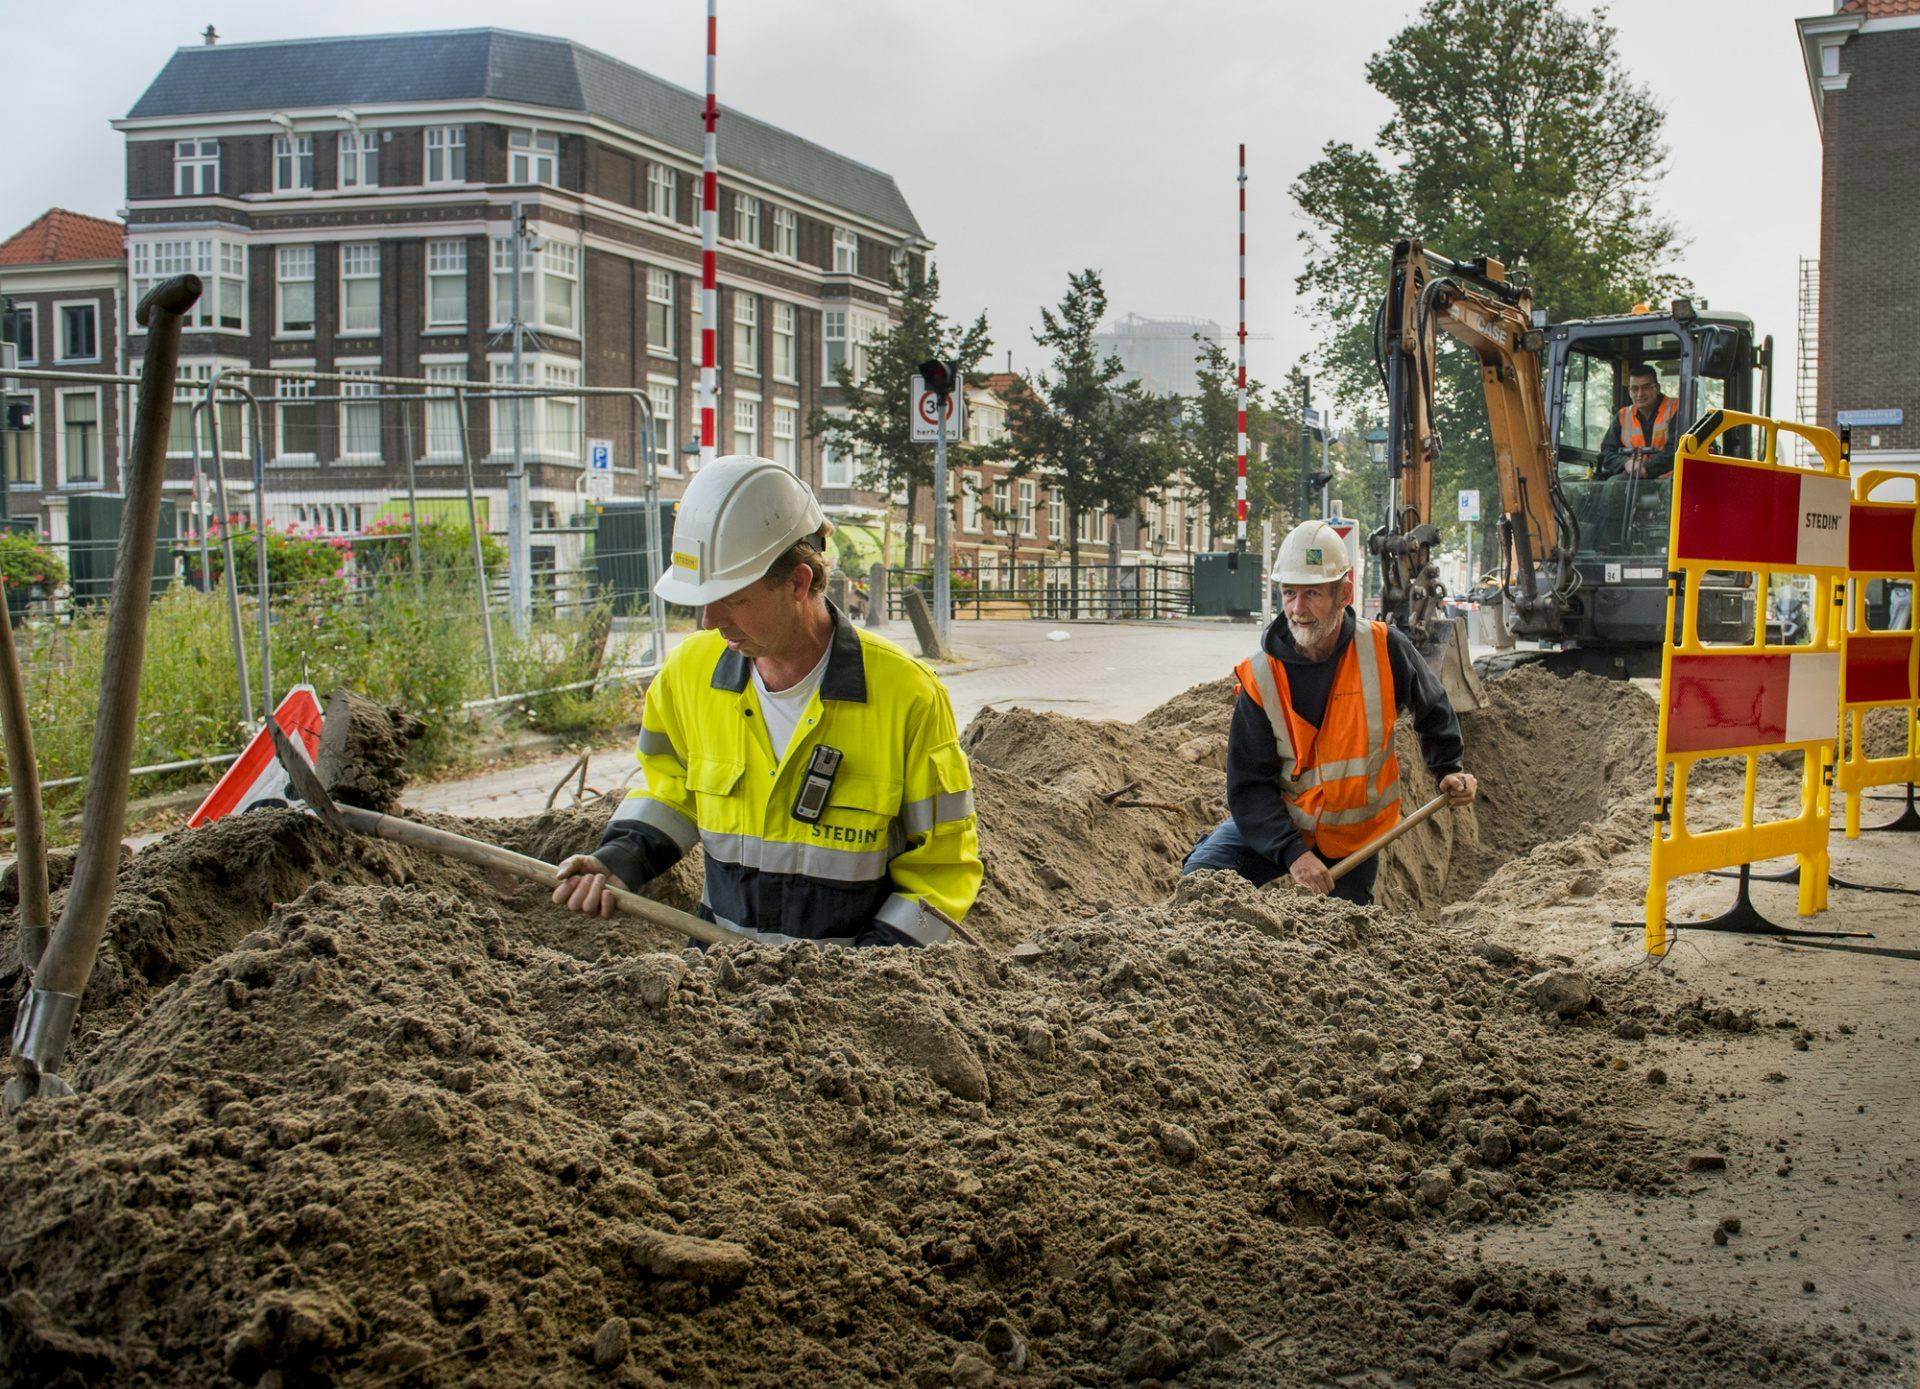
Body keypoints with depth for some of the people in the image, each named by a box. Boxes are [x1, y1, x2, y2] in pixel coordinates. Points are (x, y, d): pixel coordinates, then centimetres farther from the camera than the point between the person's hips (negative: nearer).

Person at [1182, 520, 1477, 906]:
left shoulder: (1385, 650, -15)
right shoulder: (1260, 677, -19)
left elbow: (1433, 712, 8)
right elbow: (1250, 785, -20)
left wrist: (1447, 770, -1)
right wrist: (1292, 853, -31)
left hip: (1354, 839, 1)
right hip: (1275, 822, -1)